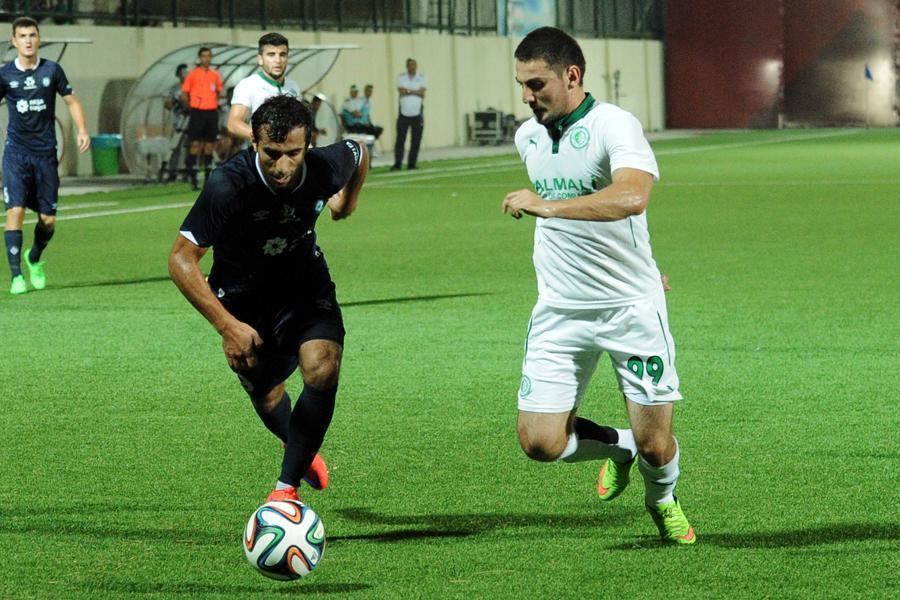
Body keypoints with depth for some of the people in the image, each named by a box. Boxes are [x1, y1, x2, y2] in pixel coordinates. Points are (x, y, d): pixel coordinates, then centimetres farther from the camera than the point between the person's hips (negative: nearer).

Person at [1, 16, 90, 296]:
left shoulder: (52, 70, 1)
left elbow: (72, 102, 9)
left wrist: (82, 130, -7)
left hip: (46, 154, 1)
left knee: (48, 219, 5)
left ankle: (35, 259, 35)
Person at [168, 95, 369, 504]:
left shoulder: (326, 167, -24)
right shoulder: (227, 187, -34)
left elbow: (359, 153, 3)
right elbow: (181, 260, -28)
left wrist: (347, 202, 20)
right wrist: (226, 325, -33)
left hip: (305, 284, 1)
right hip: (243, 297, -1)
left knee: (322, 370, -23)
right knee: (265, 394, 12)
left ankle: (287, 486, -12)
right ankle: (299, 451, 49)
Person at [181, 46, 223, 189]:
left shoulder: (215, 75, 10)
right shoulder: (193, 74, -1)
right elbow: (184, 94, 2)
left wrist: (214, 104, 12)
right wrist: (191, 106, 1)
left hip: (212, 112, 4)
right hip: (198, 112, -4)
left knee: (210, 144, 5)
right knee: (195, 144, -7)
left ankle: (208, 176, 11)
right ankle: (193, 177, -6)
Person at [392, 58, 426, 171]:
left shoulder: (421, 78, 6)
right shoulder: (401, 77, 5)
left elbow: (422, 94, -7)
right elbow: (402, 92, -10)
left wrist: (408, 91, -10)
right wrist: (416, 92, -8)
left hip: (417, 114, 1)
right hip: (404, 114, -1)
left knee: (416, 141, 0)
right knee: (400, 140, -5)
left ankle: (411, 164, 5)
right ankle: (397, 164, -5)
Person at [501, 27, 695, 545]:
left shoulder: (615, 125, -16)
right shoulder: (528, 138, 6)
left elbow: (632, 196, -35)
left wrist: (547, 206, -37)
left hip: (631, 305, -5)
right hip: (559, 310, 5)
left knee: (655, 445, -1)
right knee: (539, 441, -8)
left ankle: (663, 499, 36)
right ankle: (618, 447, 24)